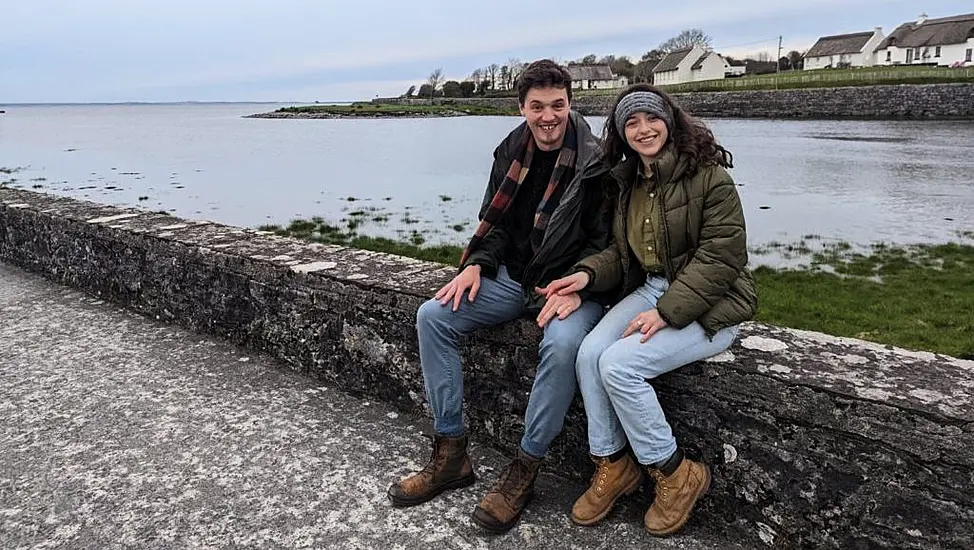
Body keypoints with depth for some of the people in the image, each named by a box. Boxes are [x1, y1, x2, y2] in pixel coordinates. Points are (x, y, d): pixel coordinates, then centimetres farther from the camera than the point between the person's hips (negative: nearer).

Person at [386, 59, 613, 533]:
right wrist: (476, 265, -5)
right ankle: (450, 455, -4)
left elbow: (606, 241, -11)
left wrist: (576, 288, -25)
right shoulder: (511, 153, 5)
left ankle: (524, 471, -18)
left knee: (563, 343, -38)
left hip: (572, 283, -5)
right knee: (432, 316, -11)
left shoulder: (595, 163, -11)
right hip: (514, 276, 6)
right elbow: (494, 223, 13)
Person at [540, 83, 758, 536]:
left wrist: (666, 312, -24)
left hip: (708, 305, -6)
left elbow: (720, 256, -17)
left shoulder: (707, 175, -12)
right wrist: (588, 273, -8)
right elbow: (622, 251, 13)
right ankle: (612, 464, -1)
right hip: (651, 289, 7)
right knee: (589, 353, -19)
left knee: (618, 363, -25)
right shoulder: (628, 182, 10)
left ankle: (675, 474, -4)